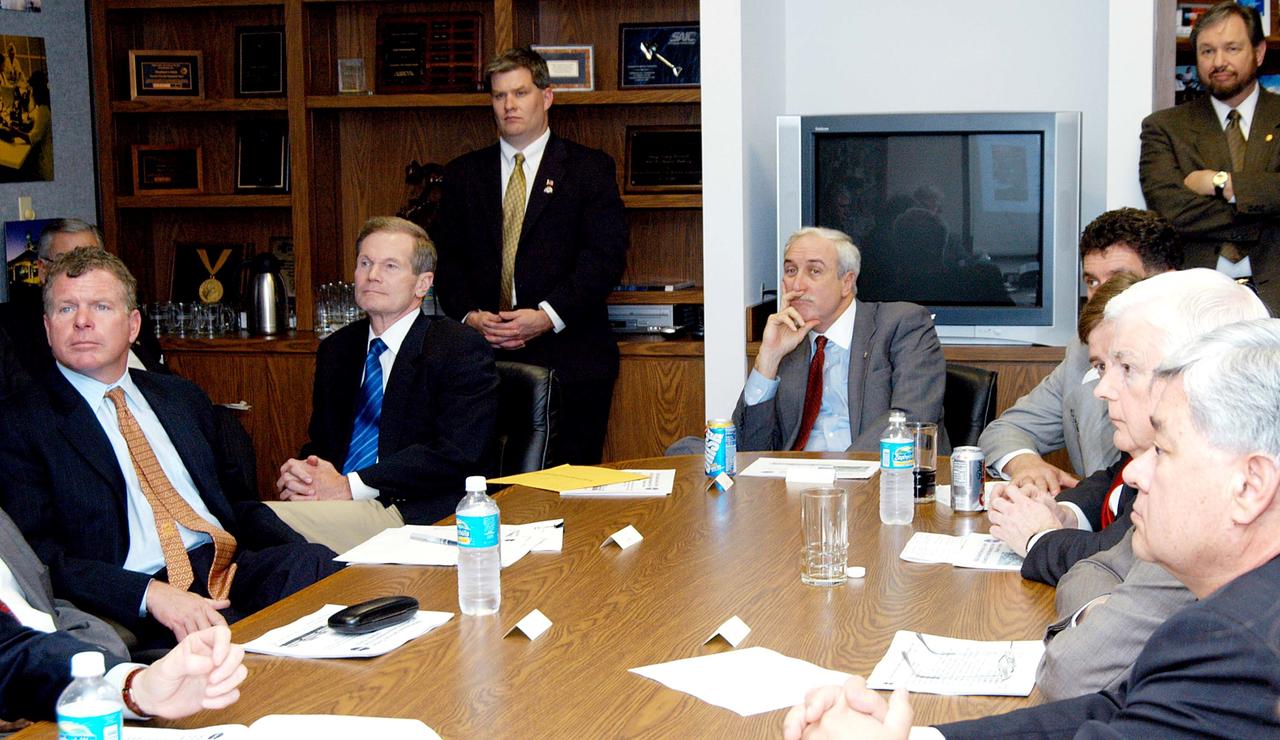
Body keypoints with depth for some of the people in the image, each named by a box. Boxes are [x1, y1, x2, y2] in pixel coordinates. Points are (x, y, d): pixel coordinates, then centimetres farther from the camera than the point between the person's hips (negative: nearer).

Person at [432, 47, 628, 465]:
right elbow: (446, 257, 12)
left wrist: (548, 316, -15)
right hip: (485, 356, 2)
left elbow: (606, 255, -4)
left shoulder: (590, 168, 5)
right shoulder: (463, 174, 15)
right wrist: (469, 315, -7)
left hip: (568, 356, -2)